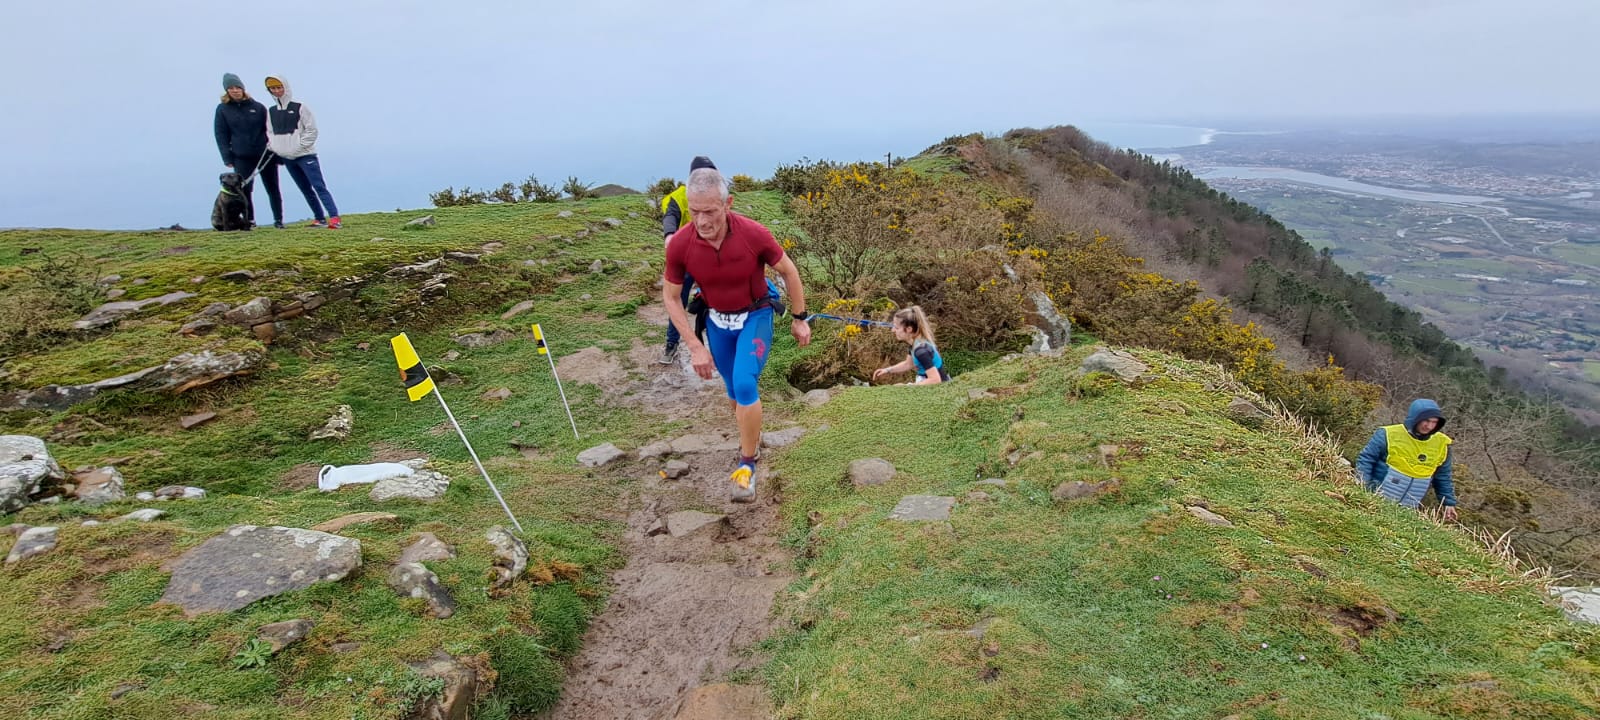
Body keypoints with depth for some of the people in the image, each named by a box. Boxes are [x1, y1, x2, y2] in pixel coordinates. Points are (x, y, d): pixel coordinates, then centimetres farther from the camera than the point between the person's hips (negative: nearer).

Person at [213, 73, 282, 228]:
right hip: (241, 157, 0)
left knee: (272, 188, 5)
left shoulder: (257, 107, 4)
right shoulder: (222, 109, 4)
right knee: (244, 190, -4)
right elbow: (221, 135, 3)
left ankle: (278, 219, 15)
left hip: (265, 155, 0)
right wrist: (227, 158, -5)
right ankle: (249, 221, 5)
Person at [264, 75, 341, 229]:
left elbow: (312, 129, -5)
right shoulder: (271, 111, 12)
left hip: (305, 155, -6)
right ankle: (320, 219, 11)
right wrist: (274, 148, 1)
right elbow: (270, 133, 18)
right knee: (306, 190, 7)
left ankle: (334, 217, -22)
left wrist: (300, 146, -11)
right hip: (287, 158, 6)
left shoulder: (299, 108, -3)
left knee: (319, 186, -14)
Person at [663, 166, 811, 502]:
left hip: (755, 315, -3)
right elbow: (671, 297, -8)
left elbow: (788, 270, -10)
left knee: (744, 384, -19)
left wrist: (800, 319, -2)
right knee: (733, 389, 16)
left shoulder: (754, 234, -28)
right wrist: (695, 346, -12)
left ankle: (747, 463, -2)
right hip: (717, 320, 3)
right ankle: (751, 436, 44)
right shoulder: (679, 244, -23)